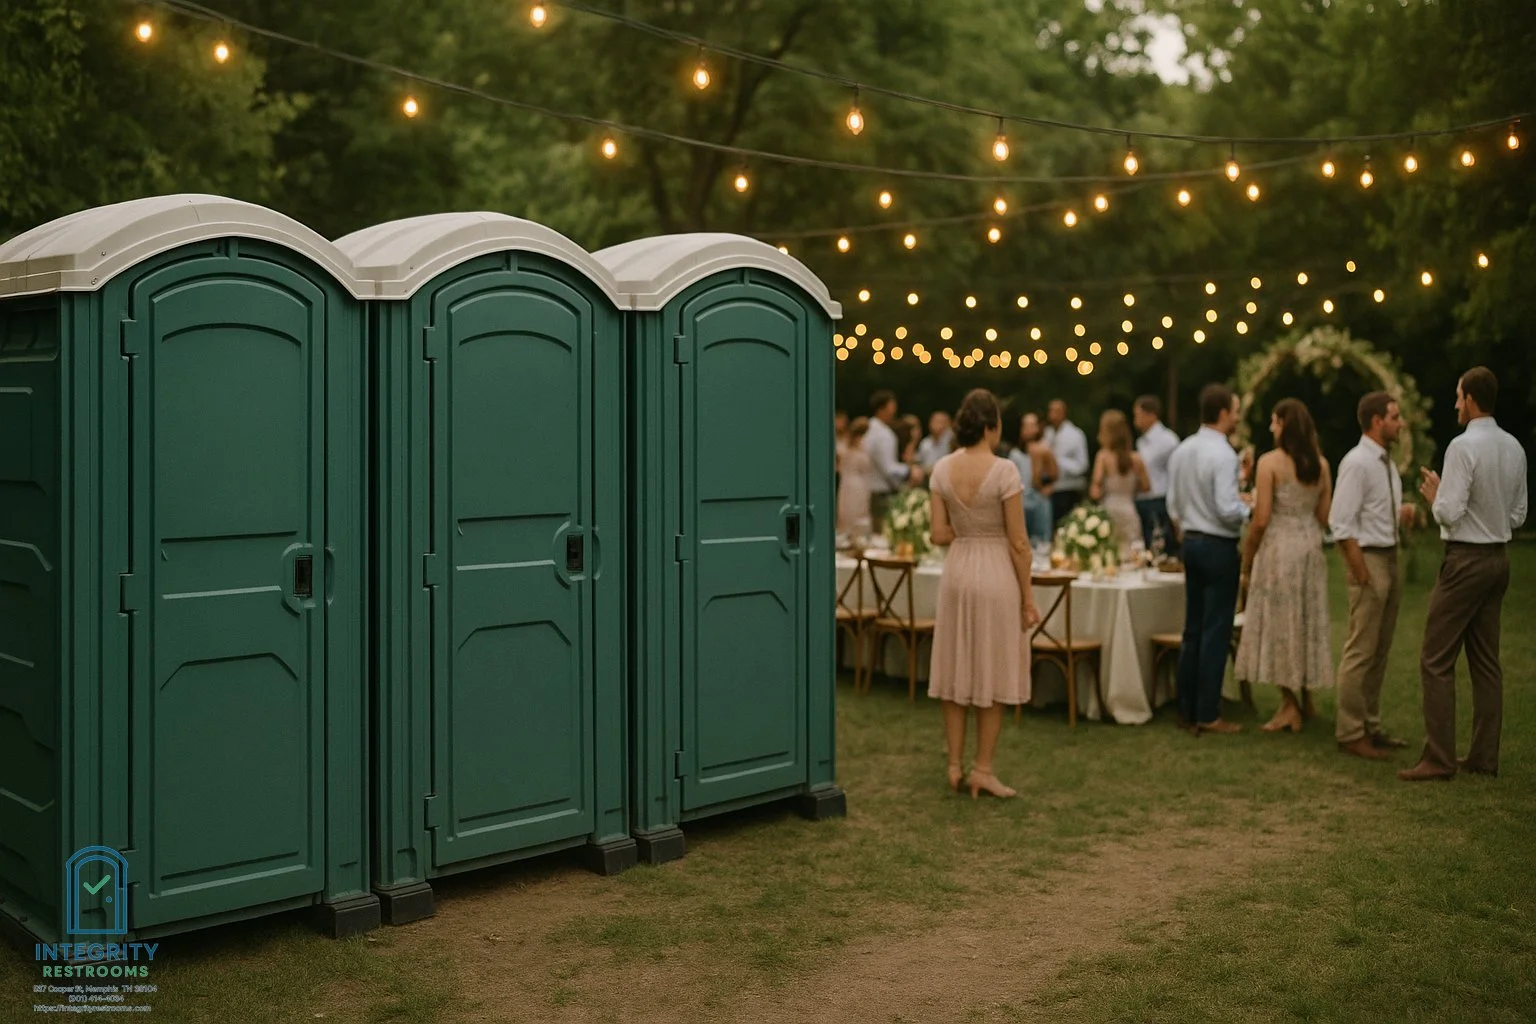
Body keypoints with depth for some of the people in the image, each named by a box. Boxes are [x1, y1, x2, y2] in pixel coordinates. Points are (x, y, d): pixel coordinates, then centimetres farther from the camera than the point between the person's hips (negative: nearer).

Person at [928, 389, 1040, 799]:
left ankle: (955, 766, 17)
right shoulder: (1003, 470, -14)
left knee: (956, 672, 12)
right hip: (996, 574, -5)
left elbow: (939, 534, 1)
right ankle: (982, 770, 10)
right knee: (992, 676, 5)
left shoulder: (942, 469, 0)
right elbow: (1018, 542, -12)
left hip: (956, 571, 5)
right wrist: (1028, 598, -5)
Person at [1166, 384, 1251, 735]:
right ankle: (1207, 715, 1)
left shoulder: (1181, 451, 8)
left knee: (1193, 629, 12)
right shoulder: (1223, 454, -17)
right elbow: (1227, 510, -22)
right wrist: (1248, 509, -3)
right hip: (1219, 547, -8)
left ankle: (1187, 709, 17)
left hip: (1191, 543, 8)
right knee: (1216, 633, -2)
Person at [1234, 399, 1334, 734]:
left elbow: (1261, 519, -14)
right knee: (1308, 621, 13)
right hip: (1311, 547, 6)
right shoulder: (1321, 464, 5)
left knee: (1281, 623, 2)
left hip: (1279, 547, -6)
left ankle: (1290, 705, 4)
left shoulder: (1270, 462, -12)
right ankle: (1305, 696, 21)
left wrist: (1247, 556, -2)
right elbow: (1324, 516, 7)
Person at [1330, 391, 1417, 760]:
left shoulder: (1387, 463, 13)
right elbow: (1342, 523, -19)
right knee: (1361, 651, -4)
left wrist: (1401, 513, 2)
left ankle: (1371, 726, 25)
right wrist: (1362, 574, -20)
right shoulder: (1357, 463, -15)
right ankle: (1350, 733, 4)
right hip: (1368, 557, -9)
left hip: (1390, 557, 9)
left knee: (1380, 651, 15)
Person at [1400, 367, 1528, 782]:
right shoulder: (1514, 448, 7)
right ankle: (1484, 757, 17)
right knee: (1486, 660, 12)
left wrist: (1433, 495, 0)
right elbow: (1519, 515, 13)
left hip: (1466, 560, -8)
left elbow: (1449, 513, -19)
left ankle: (1439, 759, -3)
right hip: (1499, 557, 8)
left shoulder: (1463, 446, -17)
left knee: (1437, 660, -3)